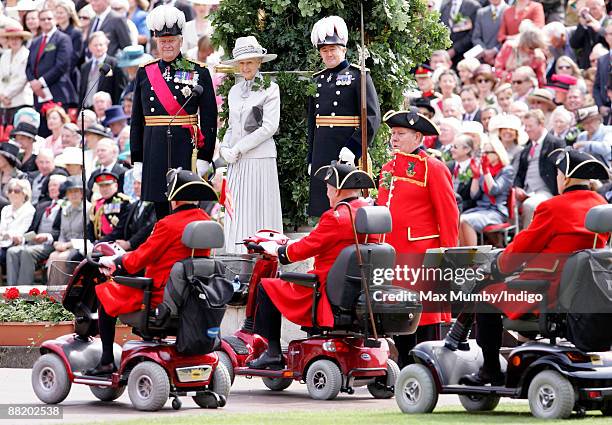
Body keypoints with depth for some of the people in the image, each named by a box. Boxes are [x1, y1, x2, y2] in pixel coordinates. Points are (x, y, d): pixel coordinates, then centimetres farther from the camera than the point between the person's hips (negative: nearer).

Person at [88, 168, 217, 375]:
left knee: (105, 293, 10)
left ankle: (107, 362, 8)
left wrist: (112, 261, 5)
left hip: (161, 296, -8)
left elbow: (137, 261, -15)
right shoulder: (206, 222, 4)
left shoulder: (169, 224, -19)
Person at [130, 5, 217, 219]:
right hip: (154, 151, 3)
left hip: (185, 148, -3)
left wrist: (203, 158, -7)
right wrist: (137, 159, 8)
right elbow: (136, 119, 13)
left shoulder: (199, 72, 2)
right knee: (160, 209, 5)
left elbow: (209, 118, -1)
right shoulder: (145, 72, 11)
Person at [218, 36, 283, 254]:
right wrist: (225, 148, 1)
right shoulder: (235, 91, 16)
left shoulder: (270, 89, -2)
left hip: (260, 158, -6)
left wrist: (238, 148, -11)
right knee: (237, 213, 2)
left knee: (259, 211, -7)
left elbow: (269, 127, -10)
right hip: (237, 163, 6)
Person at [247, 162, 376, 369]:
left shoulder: (335, 217, -19)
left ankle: (272, 351, 2)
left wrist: (277, 250, 3)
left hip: (329, 294, -9)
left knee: (265, 287, 4)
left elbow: (305, 248, -15)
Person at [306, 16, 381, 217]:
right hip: (322, 155, 6)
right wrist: (311, 159, 16)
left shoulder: (358, 76, -2)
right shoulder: (317, 80, 16)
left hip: (348, 152, -6)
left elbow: (373, 117, -10)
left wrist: (353, 148, -18)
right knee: (324, 210, 5)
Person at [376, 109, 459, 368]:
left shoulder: (433, 168, -5)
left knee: (426, 314, -4)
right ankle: (404, 369, 18)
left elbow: (448, 215, -7)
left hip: (422, 257, -7)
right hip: (392, 256, 7)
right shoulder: (388, 168, 15)